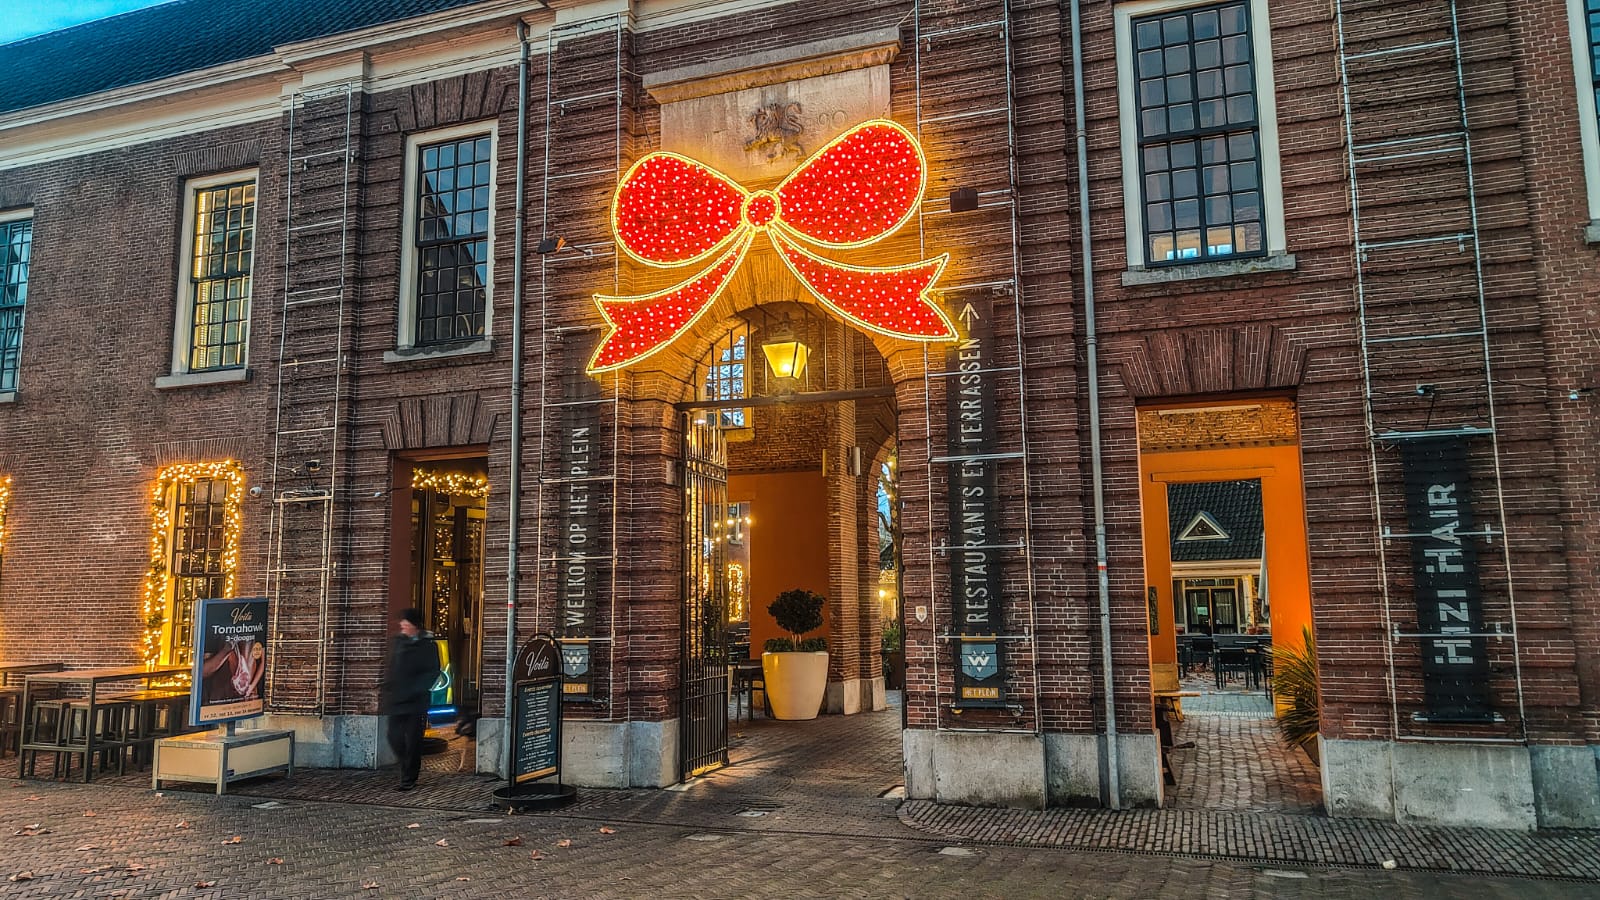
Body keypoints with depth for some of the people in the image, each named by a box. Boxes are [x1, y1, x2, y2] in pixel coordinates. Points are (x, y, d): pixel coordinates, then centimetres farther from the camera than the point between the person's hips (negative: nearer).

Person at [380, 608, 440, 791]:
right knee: (394, 738, 4)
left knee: (413, 741, -2)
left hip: (416, 701, -5)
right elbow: (389, 668, 17)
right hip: (396, 699, 5)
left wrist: (418, 689, -15)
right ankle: (409, 769, 27)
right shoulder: (396, 642, 11)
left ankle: (409, 779, 7)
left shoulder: (427, 645, -3)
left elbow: (433, 672, -4)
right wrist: (385, 690, 8)